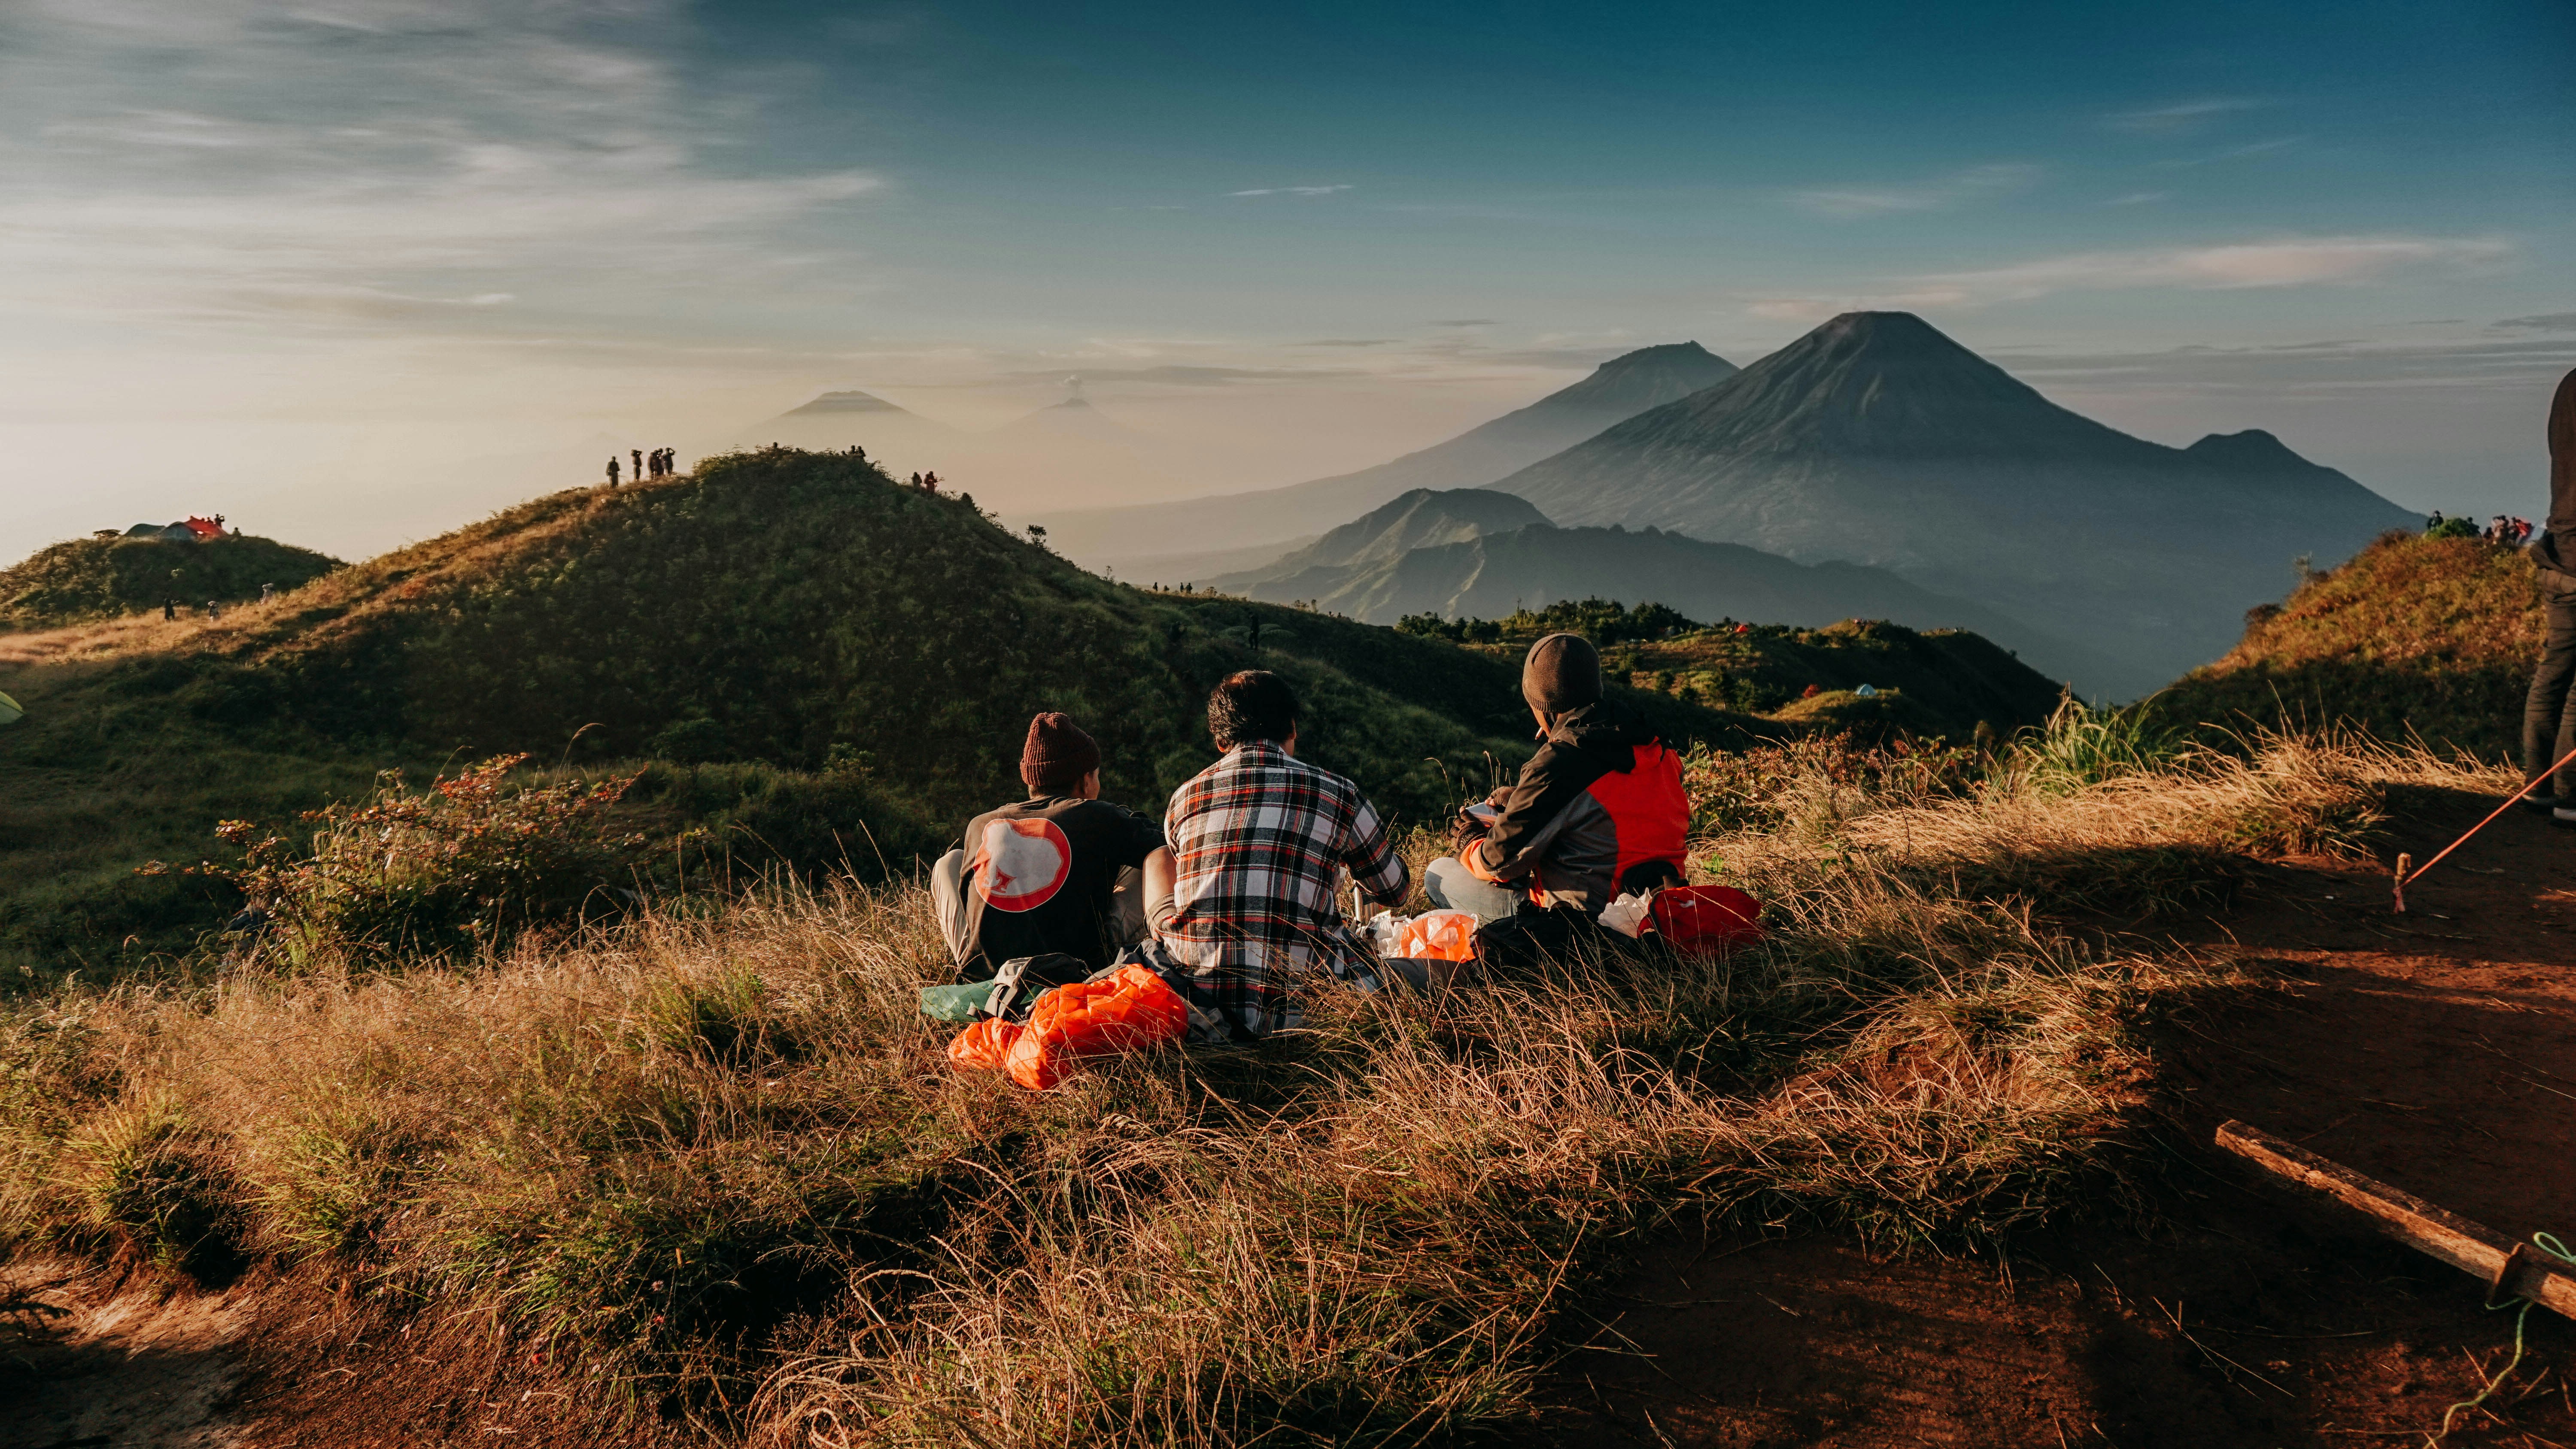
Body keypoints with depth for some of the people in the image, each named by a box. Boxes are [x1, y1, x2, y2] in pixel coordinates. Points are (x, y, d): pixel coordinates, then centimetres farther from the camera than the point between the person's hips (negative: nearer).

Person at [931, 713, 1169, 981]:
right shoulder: (1100, 819, -3)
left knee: (950, 861, 28)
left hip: (981, 976, 2)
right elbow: (1168, 857, -14)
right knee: (1143, 869, 15)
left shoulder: (981, 825, 7)